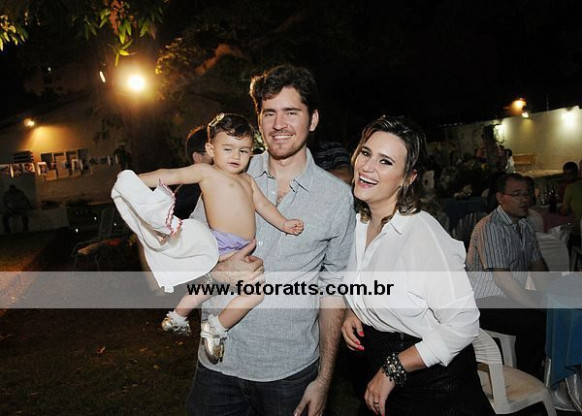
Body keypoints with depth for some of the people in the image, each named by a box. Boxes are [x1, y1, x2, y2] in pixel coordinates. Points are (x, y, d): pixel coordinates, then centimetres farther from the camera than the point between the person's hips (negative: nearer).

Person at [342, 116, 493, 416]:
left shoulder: (423, 233, -25)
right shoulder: (358, 223, -3)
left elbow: (463, 325, -25)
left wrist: (392, 370, -19)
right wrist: (353, 311, -6)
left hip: (433, 382, -6)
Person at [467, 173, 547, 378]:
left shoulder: (525, 226, 12)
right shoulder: (489, 228, -17)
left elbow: (538, 266, 16)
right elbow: (502, 277, -23)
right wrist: (538, 306, -25)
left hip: (514, 297, 9)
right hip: (485, 302, -9)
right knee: (535, 321, -26)